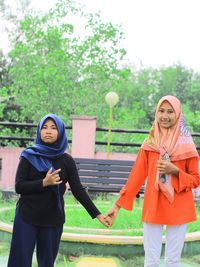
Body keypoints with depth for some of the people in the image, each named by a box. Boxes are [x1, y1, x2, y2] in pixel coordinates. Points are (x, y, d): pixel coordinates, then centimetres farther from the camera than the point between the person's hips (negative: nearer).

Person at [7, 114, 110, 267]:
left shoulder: (66, 160, 0)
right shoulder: (29, 156, -2)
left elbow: (78, 190, -2)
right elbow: (19, 186, -8)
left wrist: (97, 214, -8)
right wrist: (44, 183, -20)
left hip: (53, 220, 1)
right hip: (26, 218, -1)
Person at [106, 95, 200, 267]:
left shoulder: (186, 144, -1)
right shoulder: (149, 143, 4)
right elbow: (136, 176, 4)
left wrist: (176, 171, -15)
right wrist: (118, 204, 1)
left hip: (178, 209, -1)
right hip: (153, 207, 1)